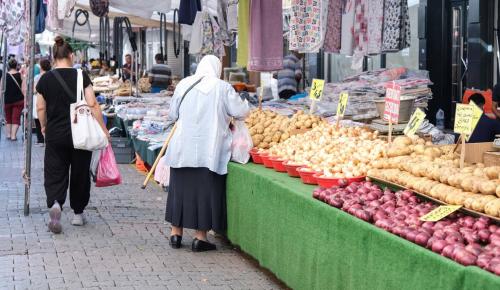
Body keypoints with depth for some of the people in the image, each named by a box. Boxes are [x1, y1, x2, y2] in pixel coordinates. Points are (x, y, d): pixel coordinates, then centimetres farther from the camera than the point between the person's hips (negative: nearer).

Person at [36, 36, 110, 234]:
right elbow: (92, 105, -9)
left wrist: (44, 127, 21)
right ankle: (78, 213, 22)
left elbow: (40, 108, 3)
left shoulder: (46, 79, -1)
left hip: (55, 135, 1)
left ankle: (54, 204, -23)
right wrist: (103, 129, -2)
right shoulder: (81, 76, -5)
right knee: (80, 173, 14)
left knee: (55, 174, 4)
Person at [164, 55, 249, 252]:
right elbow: (241, 112, -5)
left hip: (182, 150, 3)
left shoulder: (184, 85, 2)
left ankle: (176, 233, 20)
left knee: (180, 189, 13)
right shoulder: (222, 88, -7)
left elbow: (173, 114, 11)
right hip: (209, 152, -3)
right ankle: (200, 237, 6)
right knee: (205, 190, 4)